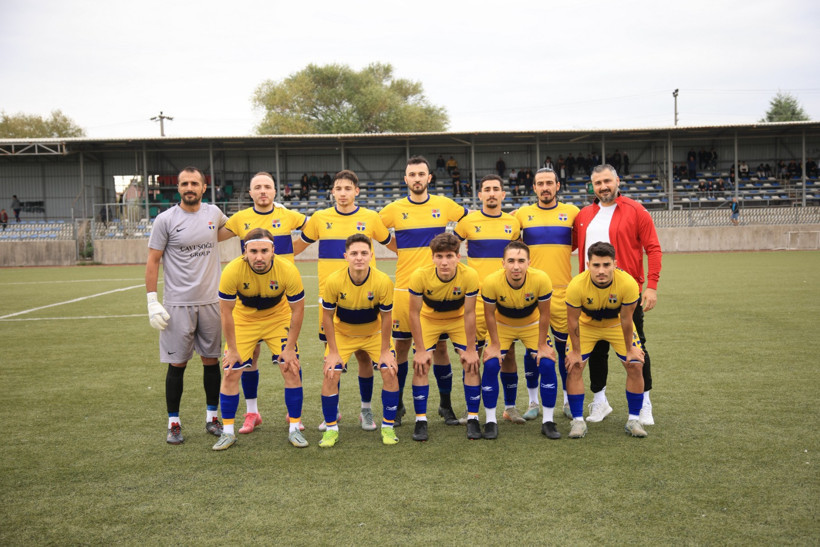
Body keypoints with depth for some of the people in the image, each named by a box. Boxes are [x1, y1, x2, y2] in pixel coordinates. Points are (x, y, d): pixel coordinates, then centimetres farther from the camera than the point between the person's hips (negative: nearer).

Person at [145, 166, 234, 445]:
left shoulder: (213, 212, 6)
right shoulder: (165, 219, -5)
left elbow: (226, 227, 31)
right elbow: (152, 261, -3)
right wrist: (152, 302, -9)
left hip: (211, 302, 3)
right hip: (178, 304, -3)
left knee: (212, 360, 9)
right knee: (177, 364, 2)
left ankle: (212, 417, 23)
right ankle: (174, 423, 14)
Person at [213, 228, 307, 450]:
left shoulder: (288, 270, -29)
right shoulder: (232, 271, -30)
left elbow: (298, 310, -15)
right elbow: (226, 311, -16)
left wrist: (290, 348, -13)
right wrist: (232, 349, -11)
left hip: (278, 318, 0)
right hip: (244, 319, 0)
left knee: (291, 370, -8)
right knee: (231, 372, -5)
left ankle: (294, 429, 6)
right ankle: (228, 432, 10)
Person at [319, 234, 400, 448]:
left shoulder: (383, 281, -27)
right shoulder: (334, 281, -27)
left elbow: (386, 317, -14)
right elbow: (327, 317, -14)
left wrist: (385, 351, -11)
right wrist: (333, 352, -13)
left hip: (374, 333, 0)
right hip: (342, 334, 0)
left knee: (390, 373, -12)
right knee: (330, 374, -13)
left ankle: (387, 427, 6)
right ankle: (331, 429, 5)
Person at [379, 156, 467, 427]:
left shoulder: (444, 205, 3)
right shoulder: (395, 209, 1)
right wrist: (398, 249, 4)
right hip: (405, 288, 0)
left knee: (440, 346, 5)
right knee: (401, 345, 5)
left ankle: (446, 405, 18)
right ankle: (397, 405, 19)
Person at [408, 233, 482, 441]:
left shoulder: (469, 276, -31)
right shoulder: (420, 276, -32)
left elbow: (469, 313, -20)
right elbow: (414, 313, -20)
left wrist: (470, 350, -16)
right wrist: (420, 350, -19)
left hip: (459, 319, 0)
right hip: (429, 319, 0)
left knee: (471, 365, -10)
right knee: (421, 366, -12)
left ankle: (472, 418, 4)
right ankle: (421, 420, 1)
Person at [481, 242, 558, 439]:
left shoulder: (541, 280, -32)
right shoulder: (491, 282, -33)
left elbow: (544, 314, -17)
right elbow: (489, 314, -15)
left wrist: (542, 345, -12)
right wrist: (495, 345, -12)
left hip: (532, 325, 0)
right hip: (502, 325, 0)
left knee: (547, 364, -14)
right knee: (490, 365, -16)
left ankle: (548, 422, 2)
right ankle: (491, 421, 1)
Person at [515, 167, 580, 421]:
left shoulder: (571, 212, 5)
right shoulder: (522, 214, 6)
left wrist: (561, 250, 2)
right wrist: (531, 252, 2)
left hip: (562, 289, 0)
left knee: (565, 346, 5)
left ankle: (569, 401, 18)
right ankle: (533, 402, 15)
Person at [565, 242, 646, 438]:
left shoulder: (628, 283, -34)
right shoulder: (576, 285, -34)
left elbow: (626, 319, -20)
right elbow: (573, 321, -20)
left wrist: (630, 349, -10)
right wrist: (575, 351, -12)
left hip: (617, 324, 1)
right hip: (586, 325, 0)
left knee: (635, 366, -8)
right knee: (574, 368, -12)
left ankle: (634, 420, 7)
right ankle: (578, 421, 1)